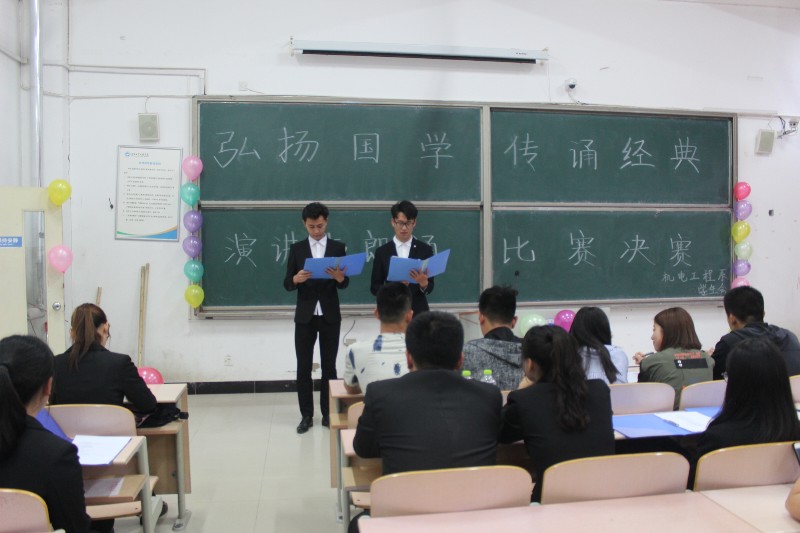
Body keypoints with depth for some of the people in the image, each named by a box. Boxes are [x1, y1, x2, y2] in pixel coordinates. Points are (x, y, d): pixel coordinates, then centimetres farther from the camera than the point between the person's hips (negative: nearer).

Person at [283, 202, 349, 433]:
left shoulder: (338, 247, 3)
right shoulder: (296, 249, 5)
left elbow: (345, 284, -2)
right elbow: (287, 284, 1)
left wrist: (339, 277, -25)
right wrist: (296, 279, -21)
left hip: (330, 315, 0)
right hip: (305, 316, 1)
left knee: (329, 366, 6)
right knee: (304, 367, 3)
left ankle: (328, 414, 15)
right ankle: (306, 415, 12)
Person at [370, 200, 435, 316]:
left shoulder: (425, 249, 4)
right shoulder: (382, 251, 5)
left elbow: (430, 287, 3)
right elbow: (375, 287, 4)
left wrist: (423, 283, -20)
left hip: (418, 311, 0)